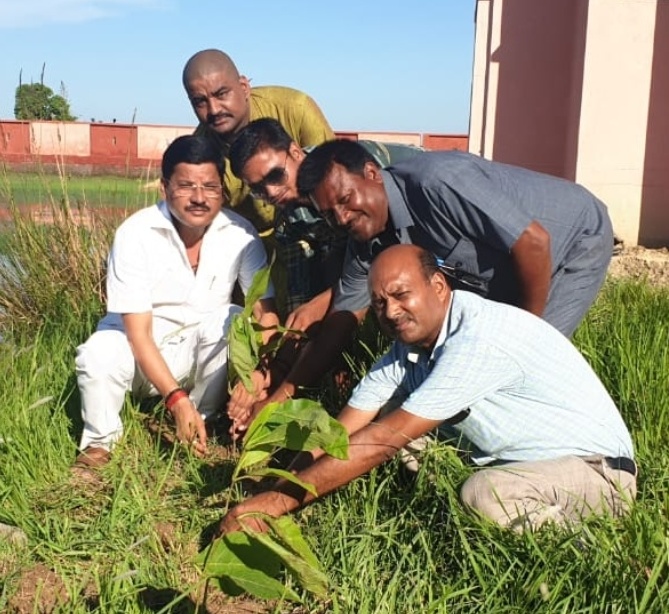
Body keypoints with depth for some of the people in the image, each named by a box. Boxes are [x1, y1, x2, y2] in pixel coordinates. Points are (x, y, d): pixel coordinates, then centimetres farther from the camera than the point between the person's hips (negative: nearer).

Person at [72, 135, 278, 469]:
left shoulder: (240, 234, -15)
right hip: (139, 348, -2)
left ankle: (199, 423, -4)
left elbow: (266, 311, -14)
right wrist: (176, 399, -35)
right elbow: (138, 333, -24)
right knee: (99, 355, -32)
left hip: (204, 351, 2)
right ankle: (100, 440, -1)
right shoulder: (135, 234, -22)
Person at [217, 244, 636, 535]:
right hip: (505, 462, 8)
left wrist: (279, 501, -30)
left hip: (597, 467, -8)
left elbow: (384, 440, -32)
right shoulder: (406, 347, -2)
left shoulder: (479, 337, -29)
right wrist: (268, 493, -20)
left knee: (485, 495, -36)